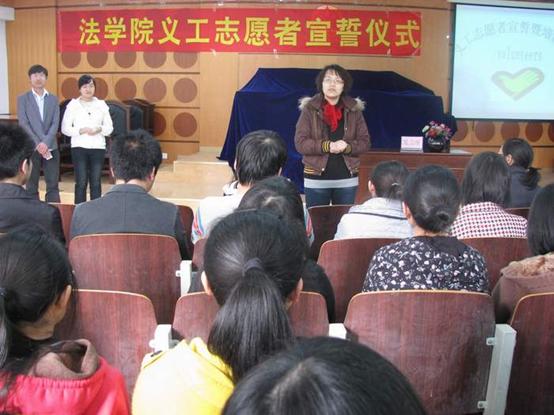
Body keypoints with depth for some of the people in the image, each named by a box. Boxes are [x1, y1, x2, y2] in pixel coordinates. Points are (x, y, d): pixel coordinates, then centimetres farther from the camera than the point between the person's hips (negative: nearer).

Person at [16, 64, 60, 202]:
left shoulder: (53, 99, 10)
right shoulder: (23, 99, 5)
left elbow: (55, 123, 1)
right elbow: (23, 124, -4)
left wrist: (46, 143, -13)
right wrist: (38, 144, -14)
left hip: (51, 147, 2)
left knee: (53, 185, 1)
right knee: (32, 185, 3)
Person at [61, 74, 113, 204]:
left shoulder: (101, 105, 9)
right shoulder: (73, 105, 3)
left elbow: (109, 128, 8)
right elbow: (65, 128, -1)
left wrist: (99, 129, -13)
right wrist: (82, 130, -16)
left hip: (98, 147, 2)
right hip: (79, 147, -2)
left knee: (96, 182, 2)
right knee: (81, 182, -3)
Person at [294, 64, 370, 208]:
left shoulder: (354, 110, 3)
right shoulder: (309, 109, -2)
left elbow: (365, 142, 2)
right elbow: (300, 143, -8)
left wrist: (347, 147, -18)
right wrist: (327, 146, -21)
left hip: (347, 180, 2)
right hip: (316, 180, -2)